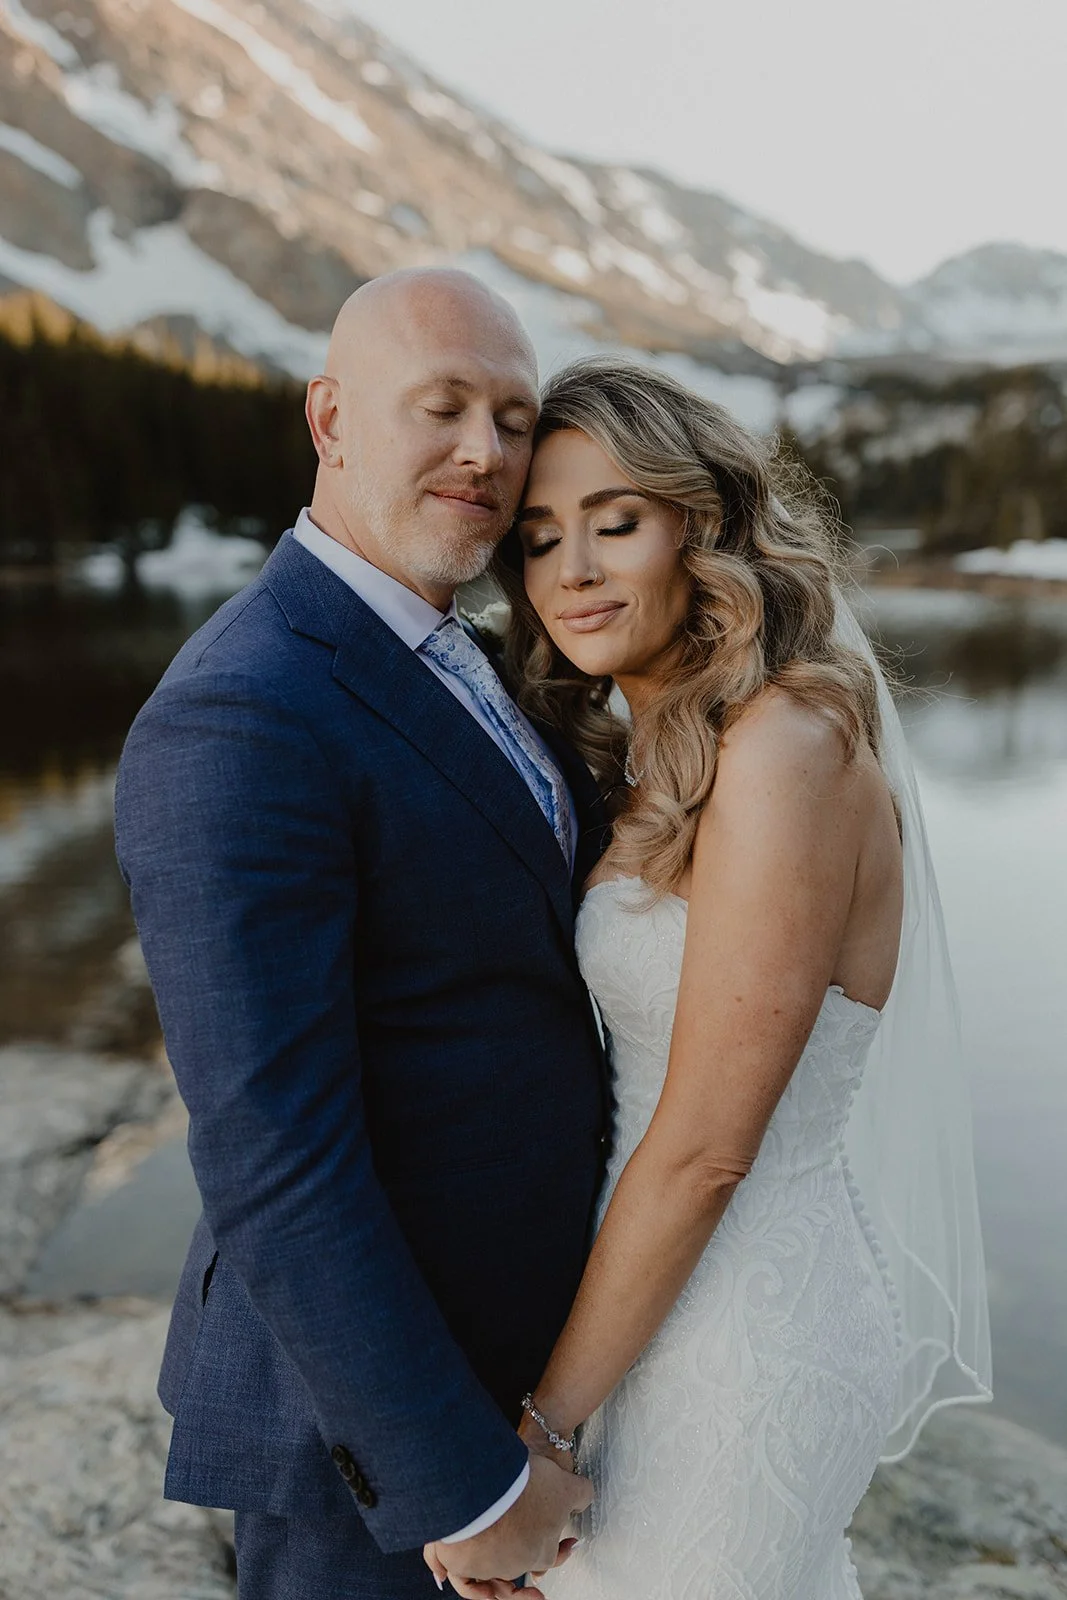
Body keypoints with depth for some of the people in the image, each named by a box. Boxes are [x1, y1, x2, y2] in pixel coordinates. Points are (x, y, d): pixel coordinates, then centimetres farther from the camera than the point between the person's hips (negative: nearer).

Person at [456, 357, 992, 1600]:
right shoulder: (661, 756, 3)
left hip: (747, 1324, -8)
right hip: (683, 1275, 8)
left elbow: (705, 1147, -23)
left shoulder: (787, 749, -25)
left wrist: (544, 1417, -14)